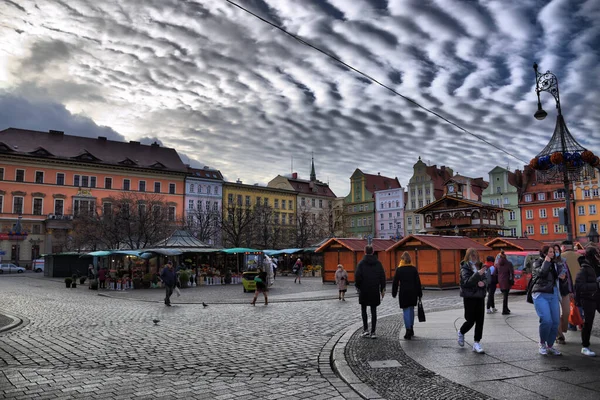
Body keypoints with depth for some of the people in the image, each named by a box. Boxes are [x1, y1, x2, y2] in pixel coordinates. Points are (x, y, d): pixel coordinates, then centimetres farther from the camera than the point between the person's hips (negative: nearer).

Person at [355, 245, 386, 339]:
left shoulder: (361, 263, -7)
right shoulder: (378, 263, 2)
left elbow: (357, 276, -13)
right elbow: (383, 277, 2)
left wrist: (357, 286, 4)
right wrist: (382, 289, 8)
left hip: (364, 290, -2)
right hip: (375, 291, 2)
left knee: (363, 309, 13)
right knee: (373, 311, 7)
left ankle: (365, 329, 4)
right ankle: (373, 332, 6)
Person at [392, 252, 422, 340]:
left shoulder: (399, 270, -6)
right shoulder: (414, 269, 1)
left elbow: (395, 282, -3)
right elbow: (418, 282, 3)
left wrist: (394, 293, 8)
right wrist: (419, 294, 8)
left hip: (403, 293, -3)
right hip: (413, 292, 3)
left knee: (406, 311, 0)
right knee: (411, 310, 16)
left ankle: (408, 331, -5)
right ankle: (411, 329, 26)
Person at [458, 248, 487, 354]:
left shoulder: (480, 266, 9)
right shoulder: (465, 268, -7)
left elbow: (485, 279, 13)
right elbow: (467, 282, -19)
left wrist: (483, 282, -11)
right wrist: (478, 274, -32)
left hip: (480, 296, 5)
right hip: (469, 297, -5)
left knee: (480, 320, 2)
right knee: (470, 320, -3)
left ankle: (477, 343, 11)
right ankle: (461, 333, 27)